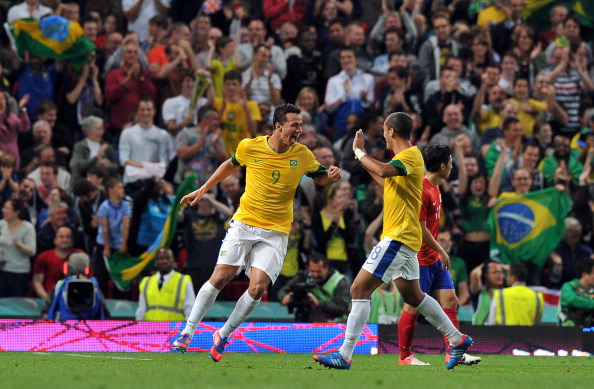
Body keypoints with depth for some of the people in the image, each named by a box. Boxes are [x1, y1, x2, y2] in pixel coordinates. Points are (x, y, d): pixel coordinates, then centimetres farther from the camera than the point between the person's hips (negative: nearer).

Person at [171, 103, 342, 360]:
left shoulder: (302, 155, -2)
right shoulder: (250, 147, -5)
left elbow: (320, 178, 14)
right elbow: (231, 165, 16)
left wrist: (331, 176, -10)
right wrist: (202, 190, 18)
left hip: (275, 232, 1)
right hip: (244, 223, 0)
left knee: (258, 287, -14)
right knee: (220, 277, -10)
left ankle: (223, 335, 5)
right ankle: (188, 332, 2)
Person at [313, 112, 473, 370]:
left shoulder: (411, 155, -14)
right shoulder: (405, 157, 17)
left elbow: (383, 171, -35)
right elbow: (384, 180, 34)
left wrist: (359, 152, -19)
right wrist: (361, 156, 29)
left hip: (399, 237, -11)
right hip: (403, 238, 11)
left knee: (360, 289, -13)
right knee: (413, 296, 20)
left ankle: (345, 355, -16)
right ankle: (457, 340, 27)